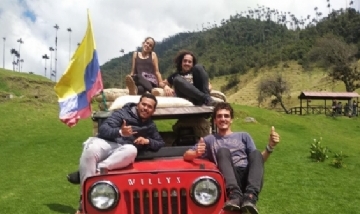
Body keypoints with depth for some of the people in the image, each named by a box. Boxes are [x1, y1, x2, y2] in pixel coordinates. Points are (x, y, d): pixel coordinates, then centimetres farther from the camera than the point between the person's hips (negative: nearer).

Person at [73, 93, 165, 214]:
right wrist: (120, 132, -25)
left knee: (131, 150, -35)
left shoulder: (151, 126, 22)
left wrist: (148, 141, -1)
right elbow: (103, 129, -5)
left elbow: (161, 144, 19)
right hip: (106, 143, -2)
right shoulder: (122, 113, 6)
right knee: (91, 150, -38)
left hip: (123, 150, 2)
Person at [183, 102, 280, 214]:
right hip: (229, 181, -2)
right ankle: (235, 195, -45)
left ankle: (250, 197, -46)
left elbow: (257, 160, 16)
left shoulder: (244, 136, 25)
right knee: (223, 151, -25)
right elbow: (186, 155, 8)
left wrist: (270, 147, -3)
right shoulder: (209, 140, 19)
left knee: (256, 153, -25)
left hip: (248, 177, 2)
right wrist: (197, 153, -16)